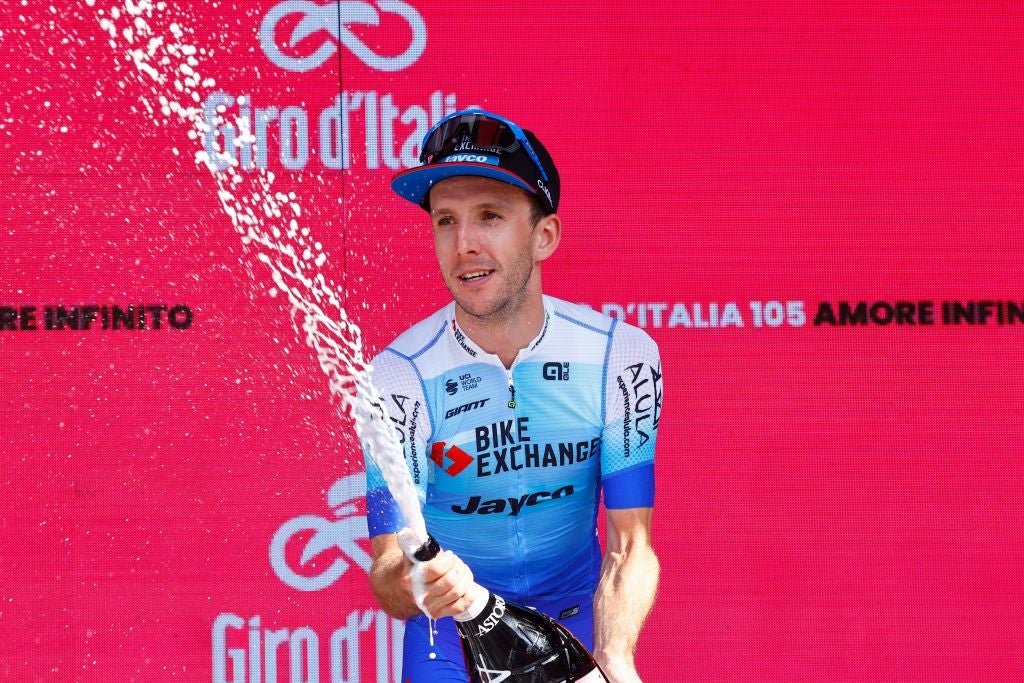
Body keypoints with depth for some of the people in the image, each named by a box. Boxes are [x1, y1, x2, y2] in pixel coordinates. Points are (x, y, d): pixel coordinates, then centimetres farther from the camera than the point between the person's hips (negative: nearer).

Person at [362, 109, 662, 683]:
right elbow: (387, 562, -22)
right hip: (450, 634, -1)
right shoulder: (402, 376, -18)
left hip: (578, 624, 1)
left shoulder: (621, 357, -15)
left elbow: (631, 546, -14)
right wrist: (408, 584, -46)